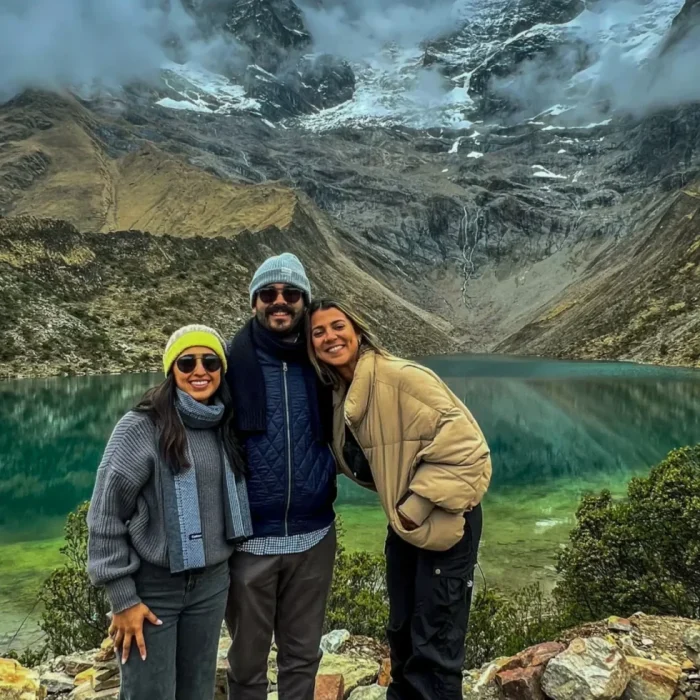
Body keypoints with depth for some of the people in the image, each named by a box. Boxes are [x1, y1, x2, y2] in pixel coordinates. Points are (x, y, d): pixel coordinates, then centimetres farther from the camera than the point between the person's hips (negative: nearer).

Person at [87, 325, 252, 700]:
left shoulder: (225, 428, 3)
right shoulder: (142, 427, -14)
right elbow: (105, 515, -13)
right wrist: (122, 598, -12)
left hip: (211, 583, 5)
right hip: (151, 587, -5)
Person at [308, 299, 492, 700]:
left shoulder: (401, 377, -24)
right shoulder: (337, 396, 1)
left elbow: (462, 443, -26)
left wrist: (418, 504, -21)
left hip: (446, 521, -8)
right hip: (404, 523, 8)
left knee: (433, 645, 2)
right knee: (401, 630, 24)